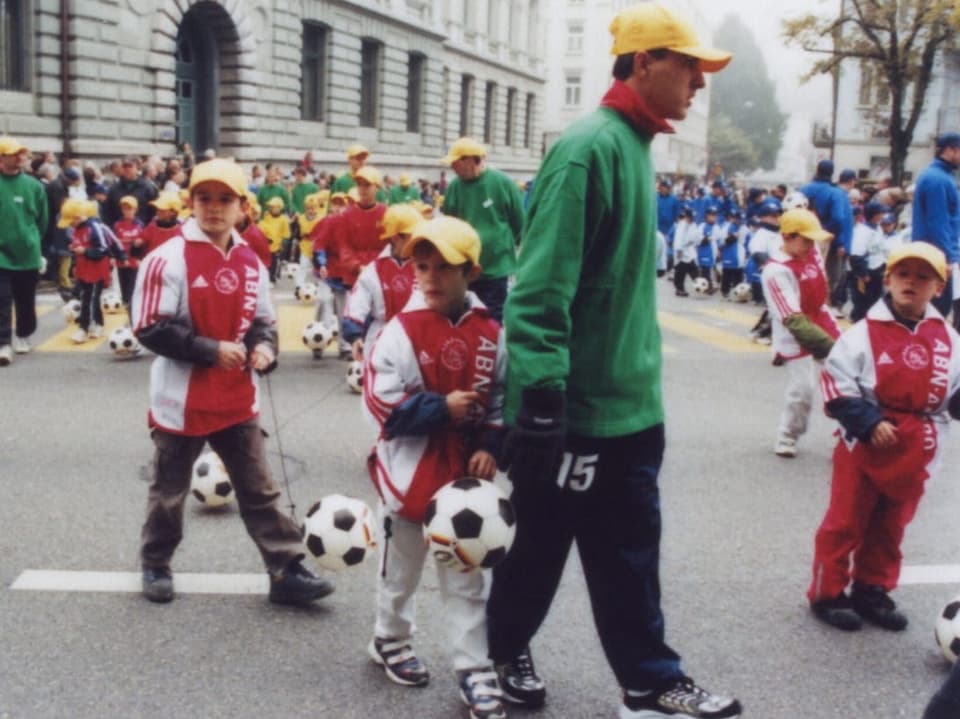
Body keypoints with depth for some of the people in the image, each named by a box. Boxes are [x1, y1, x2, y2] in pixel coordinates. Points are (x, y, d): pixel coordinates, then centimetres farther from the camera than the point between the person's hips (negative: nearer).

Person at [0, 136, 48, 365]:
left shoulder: (33, 185, 0)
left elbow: (42, 221, 9)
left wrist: (32, 240, 8)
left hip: (28, 254, 2)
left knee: (26, 301, 15)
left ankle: (23, 336, 34)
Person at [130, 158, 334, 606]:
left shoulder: (250, 262, 4)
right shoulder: (168, 259, -14)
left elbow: (263, 320, 14)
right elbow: (150, 328, -17)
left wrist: (264, 347, -8)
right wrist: (211, 350, -21)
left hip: (238, 399, 4)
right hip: (182, 400, -4)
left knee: (259, 488, 8)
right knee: (170, 489, 14)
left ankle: (286, 572, 13)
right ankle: (156, 565, 34)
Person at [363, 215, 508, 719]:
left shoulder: (489, 333, -3)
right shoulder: (402, 330, -13)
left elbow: (502, 398, 4)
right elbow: (381, 402, -17)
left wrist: (490, 447, -8)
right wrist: (442, 408, -21)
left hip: (463, 473, 2)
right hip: (409, 470, -2)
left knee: (466, 576, 9)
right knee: (401, 567, 17)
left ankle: (474, 669, 17)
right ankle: (390, 640, 40)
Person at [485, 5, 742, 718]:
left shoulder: (635, 146, 10)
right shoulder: (589, 149, -19)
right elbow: (541, 286, -25)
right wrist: (540, 395, -26)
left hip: (630, 403, 9)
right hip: (575, 408, -9)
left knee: (628, 551, 15)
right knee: (540, 545, 11)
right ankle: (504, 653, 33)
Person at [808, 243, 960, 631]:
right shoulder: (864, 333, -11)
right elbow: (836, 385, -13)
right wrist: (868, 422, -20)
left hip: (915, 452, 5)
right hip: (863, 447, -4)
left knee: (890, 527, 17)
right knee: (845, 523, 5)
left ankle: (872, 591, 32)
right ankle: (828, 594, 18)